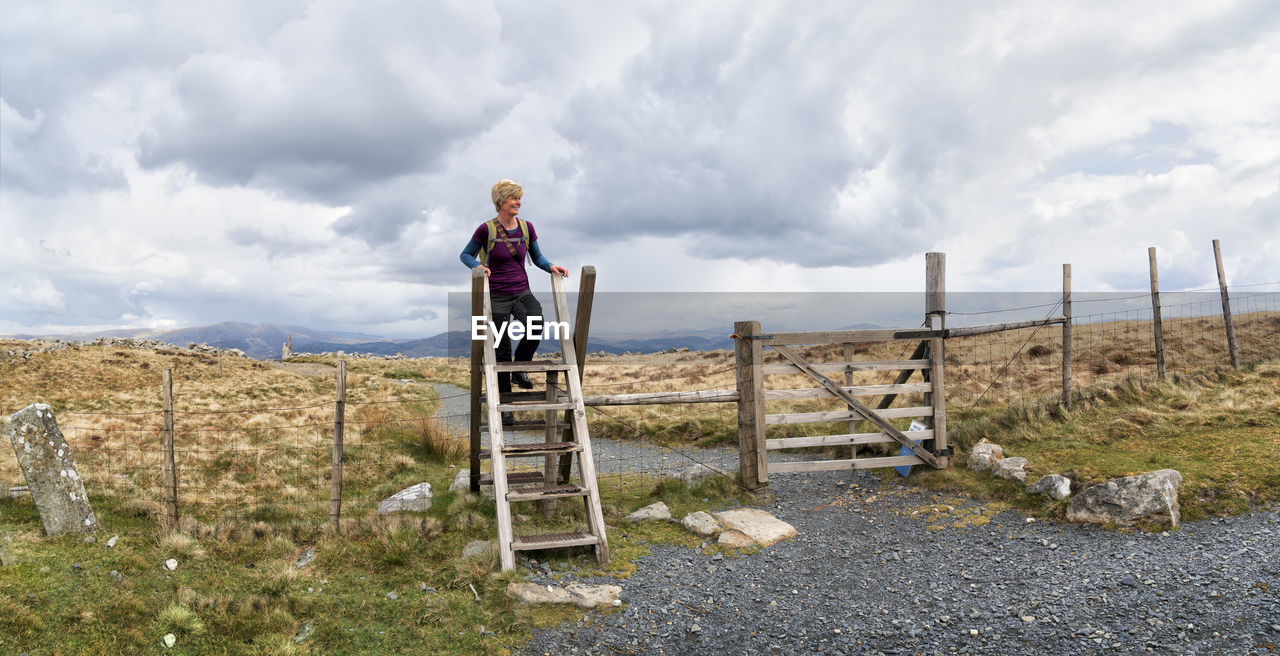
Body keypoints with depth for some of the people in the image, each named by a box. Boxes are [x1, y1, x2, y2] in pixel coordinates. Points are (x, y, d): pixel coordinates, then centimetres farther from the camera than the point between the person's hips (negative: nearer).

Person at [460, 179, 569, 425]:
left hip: (522, 292, 3)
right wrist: (478, 266, -16)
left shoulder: (526, 228, 3)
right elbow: (465, 255, 5)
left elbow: (537, 257, 14)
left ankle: (520, 368, 2)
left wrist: (551, 267, -5)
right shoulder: (486, 229, -7)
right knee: (502, 351, 1)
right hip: (496, 296, -2)